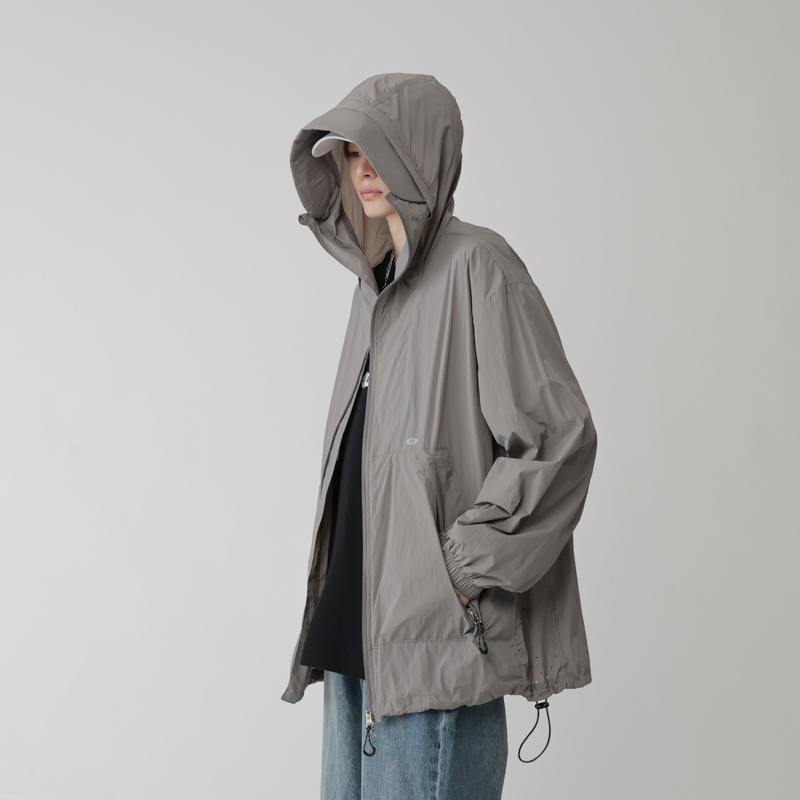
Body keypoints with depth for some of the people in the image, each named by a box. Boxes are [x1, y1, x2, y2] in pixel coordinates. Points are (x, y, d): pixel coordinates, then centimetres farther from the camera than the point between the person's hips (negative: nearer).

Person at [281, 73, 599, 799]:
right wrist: (332, 607, 15)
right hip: (359, 627, 8)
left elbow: (559, 434, -17)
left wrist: (468, 566, -16)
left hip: (439, 634, -8)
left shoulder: (475, 264, -11)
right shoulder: (379, 279, 14)